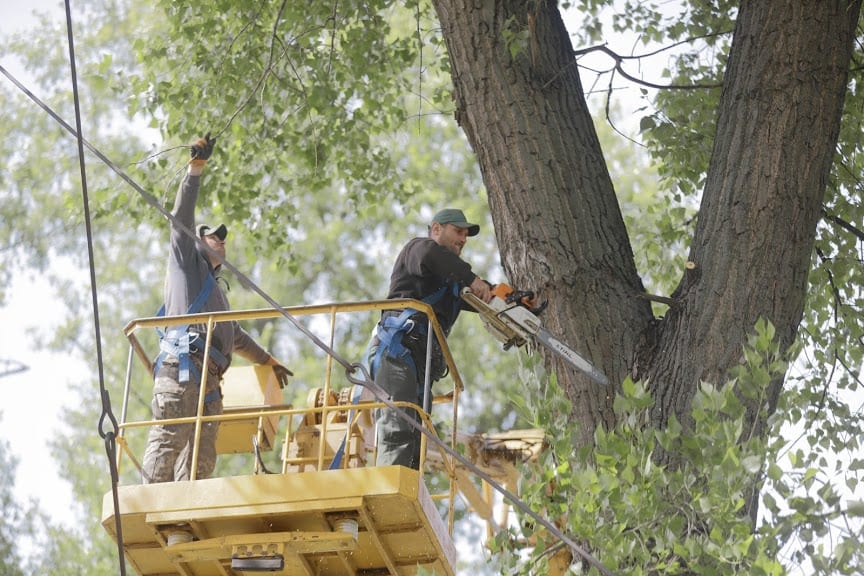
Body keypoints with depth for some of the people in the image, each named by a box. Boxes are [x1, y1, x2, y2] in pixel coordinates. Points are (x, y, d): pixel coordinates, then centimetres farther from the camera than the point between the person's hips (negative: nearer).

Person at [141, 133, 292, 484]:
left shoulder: (215, 289, 39)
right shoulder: (187, 262, 18)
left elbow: (234, 336, 49)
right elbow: (182, 217, 6)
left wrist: (268, 360, 56)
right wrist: (196, 168, -1)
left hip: (209, 380, 8)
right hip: (181, 367, -8)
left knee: (201, 460, -4)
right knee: (167, 443, -18)